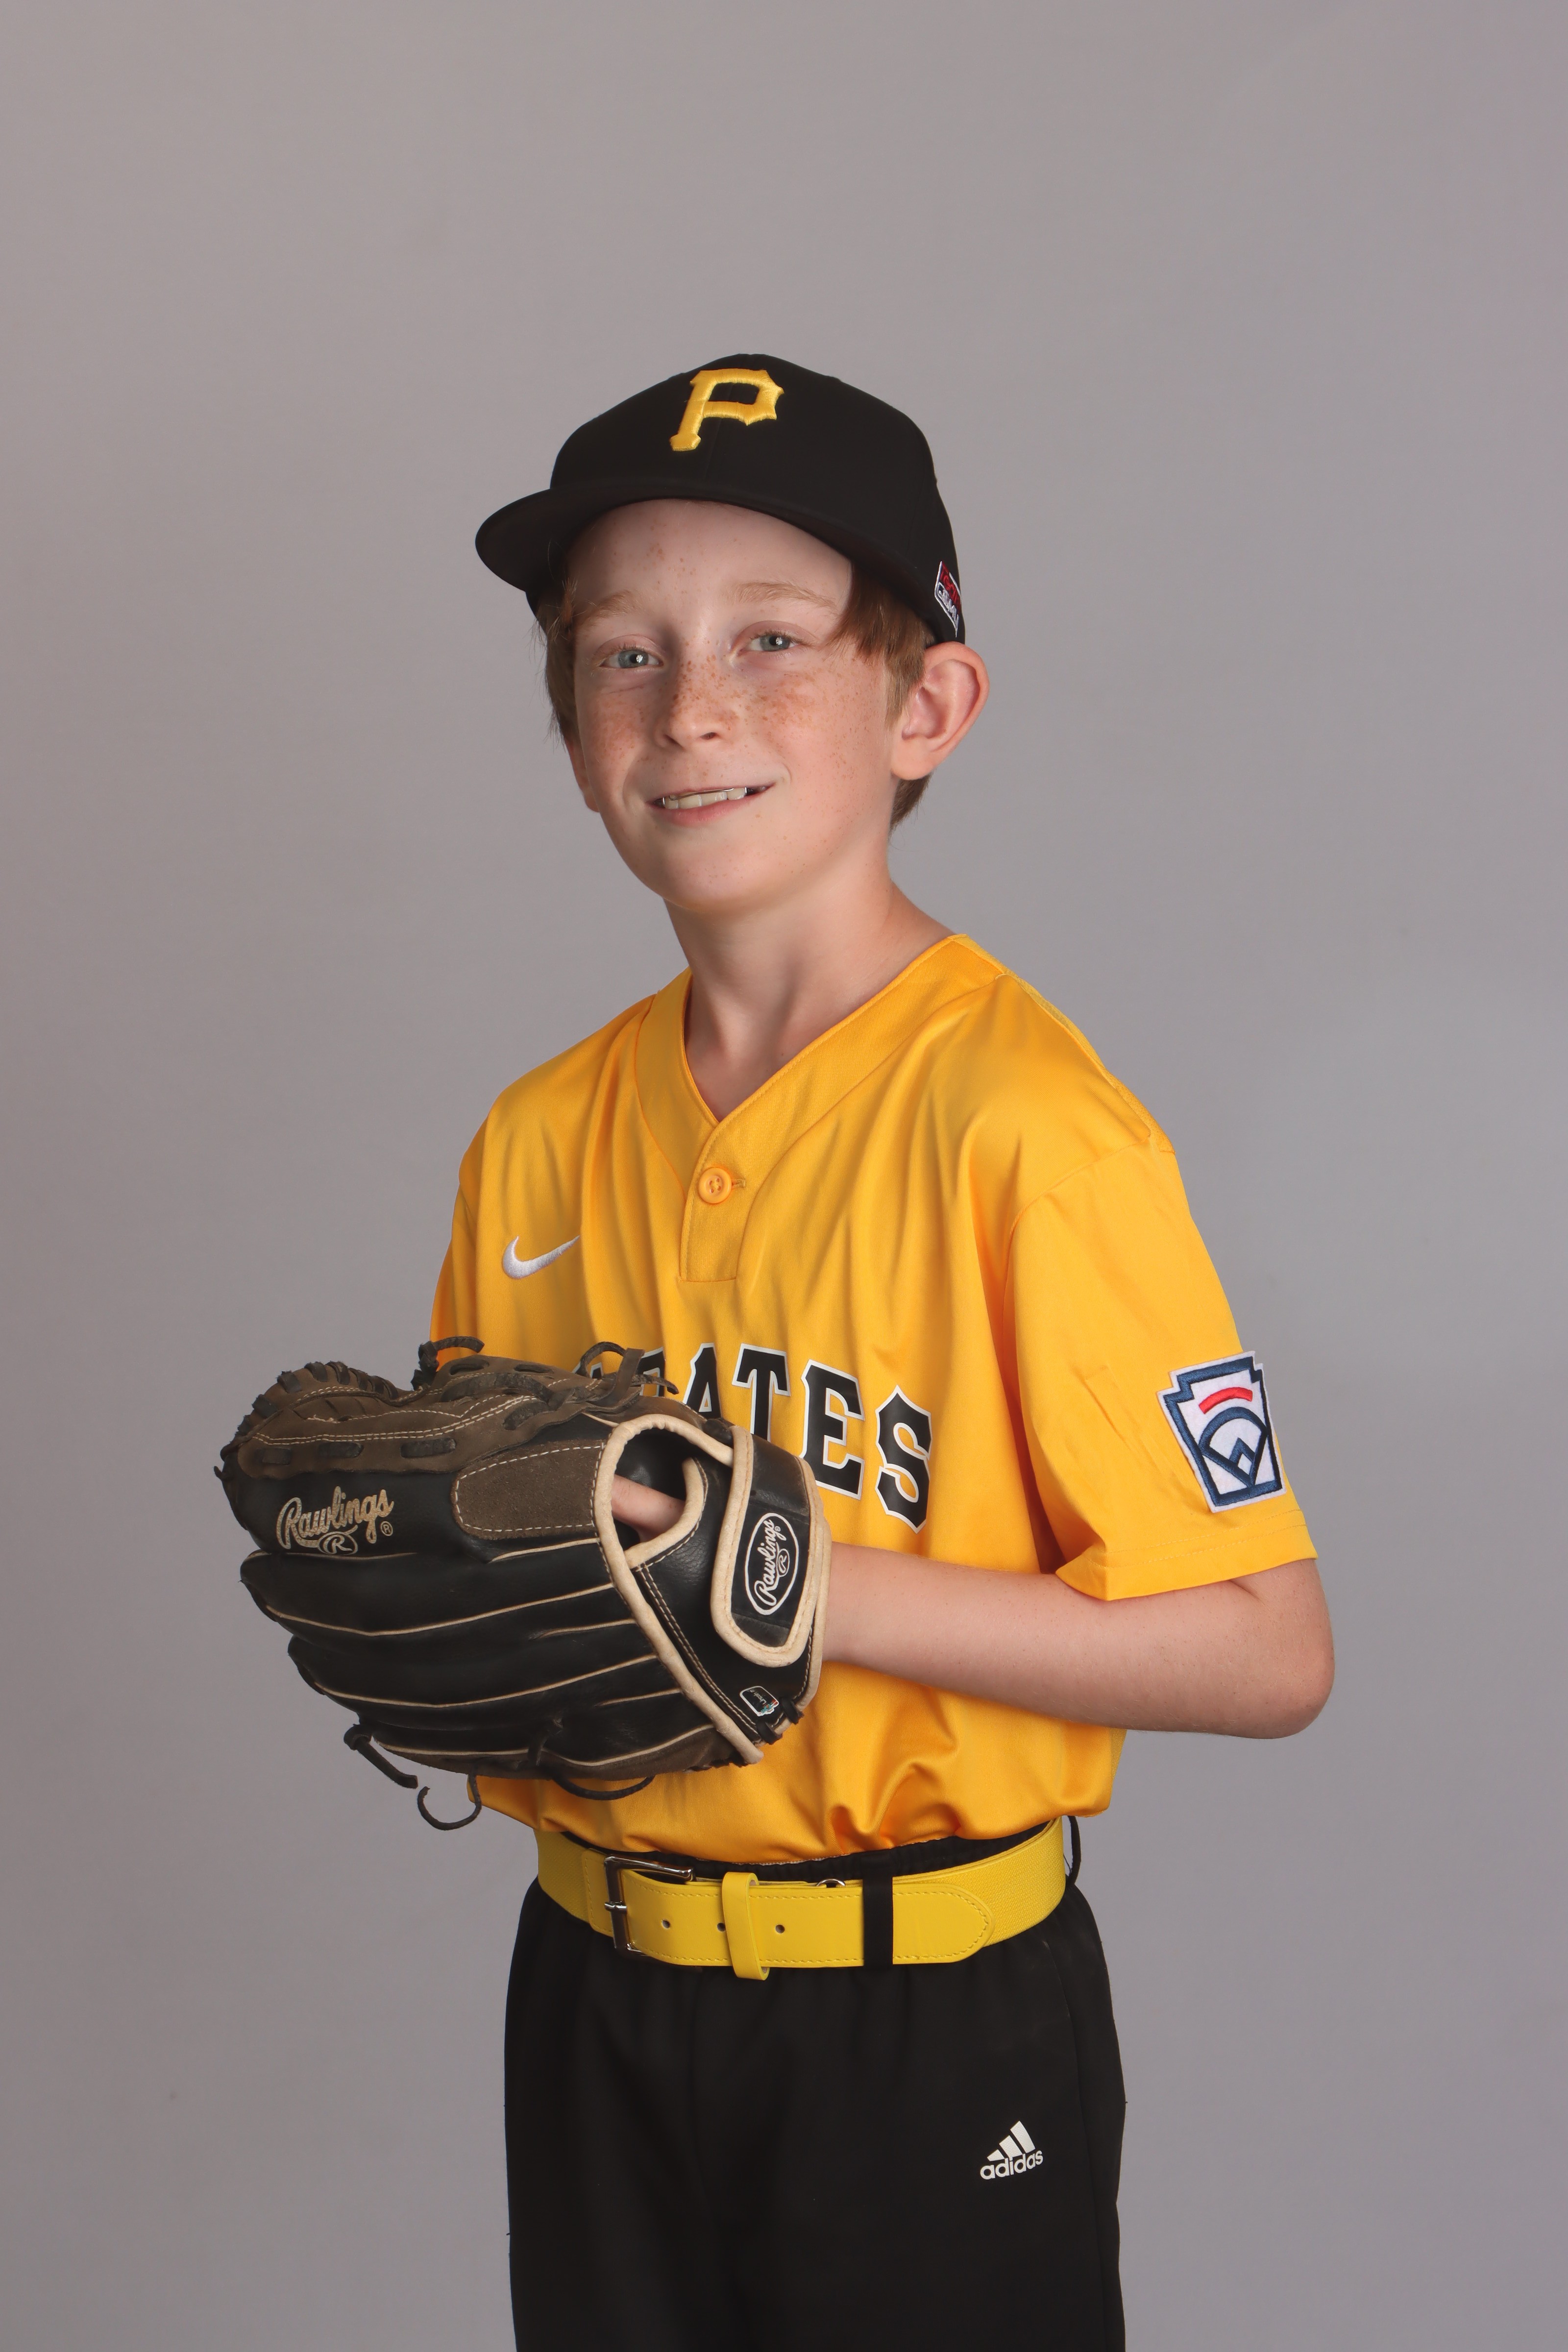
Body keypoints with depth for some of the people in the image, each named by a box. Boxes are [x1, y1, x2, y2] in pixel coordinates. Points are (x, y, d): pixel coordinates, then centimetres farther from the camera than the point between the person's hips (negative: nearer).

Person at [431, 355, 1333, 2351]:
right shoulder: (540, 1137, 1)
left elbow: (1264, 1652, -18)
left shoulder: (1018, 1122, -18)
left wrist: (805, 1586, -24)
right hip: (592, 1999, 5)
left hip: (930, 2038, -5)